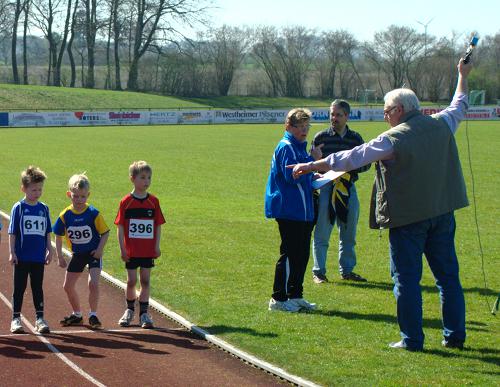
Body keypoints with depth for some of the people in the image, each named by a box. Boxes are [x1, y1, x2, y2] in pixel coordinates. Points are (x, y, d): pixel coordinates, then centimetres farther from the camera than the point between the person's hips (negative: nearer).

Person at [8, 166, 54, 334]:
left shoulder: (44, 208, 6)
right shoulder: (18, 208, -5)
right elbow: (12, 232, -4)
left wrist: (49, 250, 11)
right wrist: (12, 252, -9)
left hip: (39, 257, 3)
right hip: (21, 257, -3)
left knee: (38, 288, 8)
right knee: (19, 288, 4)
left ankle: (40, 319, 12)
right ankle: (16, 319, 11)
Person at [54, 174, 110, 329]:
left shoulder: (93, 213, -16)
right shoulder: (65, 215, -7)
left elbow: (105, 233, -8)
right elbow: (58, 235, 6)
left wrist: (100, 249, -18)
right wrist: (59, 256, 4)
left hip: (93, 253, -4)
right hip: (77, 254, 4)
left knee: (93, 283, -20)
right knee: (68, 286, 8)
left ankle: (93, 315, -5)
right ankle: (77, 315, 27)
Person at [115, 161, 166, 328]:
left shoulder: (153, 201, 2)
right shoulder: (126, 202, -5)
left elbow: (158, 225, 6)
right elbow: (120, 227, -3)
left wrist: (157, 246, -1)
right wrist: (122, 248, -7)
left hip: (148, 250, 2)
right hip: (131, 250, -2)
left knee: (145, 280, 4)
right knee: (131, 281, 4)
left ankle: (144, 313, 10)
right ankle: (130, 309, 24)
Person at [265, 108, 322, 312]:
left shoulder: (299, 146, 19)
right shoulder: (286, 147, -12)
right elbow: (292, 176, -23)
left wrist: (314, 178, 13)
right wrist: (312, 160, -20)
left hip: (302, 211, 10)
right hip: (289, 211, -10)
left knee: (302, 254, 12)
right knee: (290, 254, -7)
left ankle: (295, 296, 20)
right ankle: (278, 298, -1)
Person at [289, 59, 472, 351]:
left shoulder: (393, 139, -13)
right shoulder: (441, 125, 4)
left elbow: (351, 158, -13)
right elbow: (460, 107, 25)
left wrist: (310, 166, -7)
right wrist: (463, 76, 42)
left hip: (408, 217, -6)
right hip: (442, 213, 6)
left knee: (407, 279, 2)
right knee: (448, 275, 11)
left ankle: (412, 339, 2)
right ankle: (455, 335, 14)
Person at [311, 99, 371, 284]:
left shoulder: (355, 138, 8)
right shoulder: (321, 137, 1)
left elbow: (366, 163, 9)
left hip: (348, 187, 3)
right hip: (326, 187, -3)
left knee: (349, 233, 11)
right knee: (322, 233, -1)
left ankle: (347, 270, 22)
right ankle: (318, 272, 6)